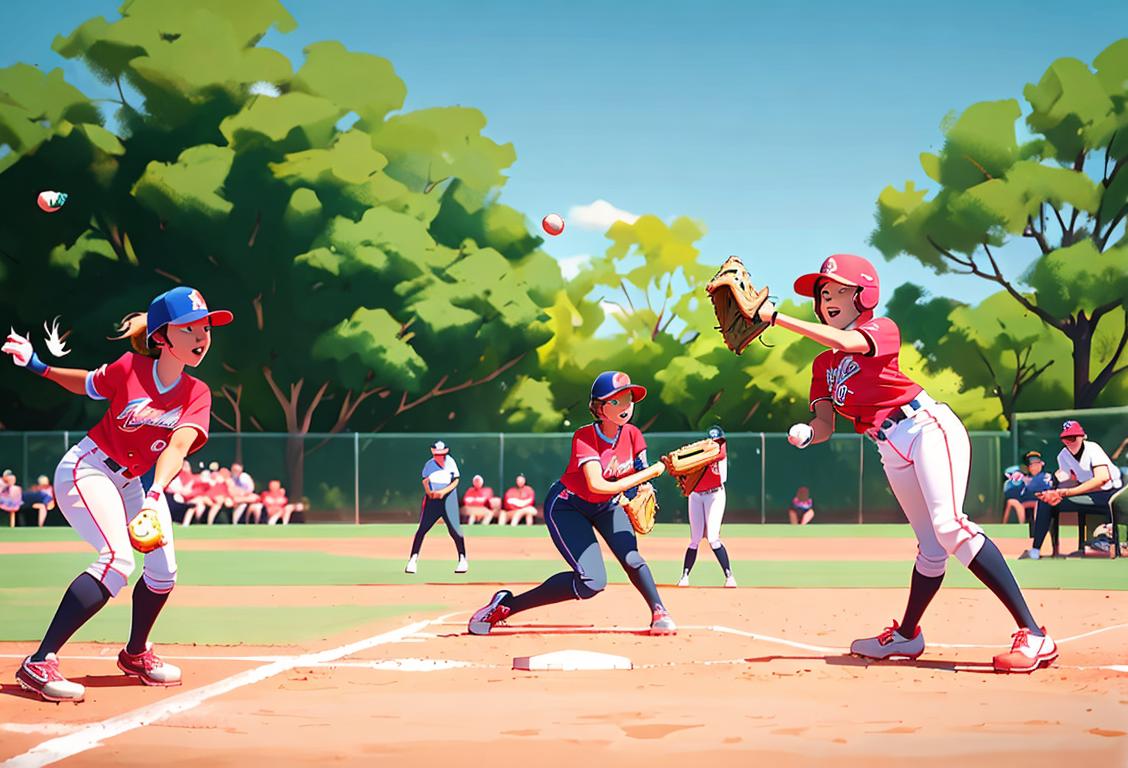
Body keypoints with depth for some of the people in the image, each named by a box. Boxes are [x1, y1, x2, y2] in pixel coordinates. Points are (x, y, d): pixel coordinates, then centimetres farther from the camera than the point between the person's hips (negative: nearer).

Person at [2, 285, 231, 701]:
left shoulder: (197, 394, -6)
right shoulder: (130, 368, -14)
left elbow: (177, 448, -23)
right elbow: (88, 385, 6)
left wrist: (155, 497, -39)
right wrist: (37, 365, -6)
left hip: (129, 483, 7)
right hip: (86, 469, -7)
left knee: (163, 567, 7)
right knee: (118, 558, -26)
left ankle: (136, 654, 34)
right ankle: (39, 664, -31)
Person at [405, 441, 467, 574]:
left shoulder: (450, 462, -4)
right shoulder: (429, 465, 2)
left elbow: (455, 481, -6)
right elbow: (425, 481, 4)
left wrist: (443, 491, -20)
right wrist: (429, 491, -17)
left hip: (448, 499, -2)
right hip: (431, 500, 2)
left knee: (454, 530, -5)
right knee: (422, 529, -4)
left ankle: (463, 560, 8)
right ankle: (413, 559, 2)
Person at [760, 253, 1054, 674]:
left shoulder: (882, 329, -2)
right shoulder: (823, 365, 17)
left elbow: (844, 342, -24)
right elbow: (826, 425, 11)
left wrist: (777, 317, -26)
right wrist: (806, 433, -14)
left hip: (927, 427, -7)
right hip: (892, 453, 7)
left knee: (949, 526, -24)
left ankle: (1032, 634, -28)